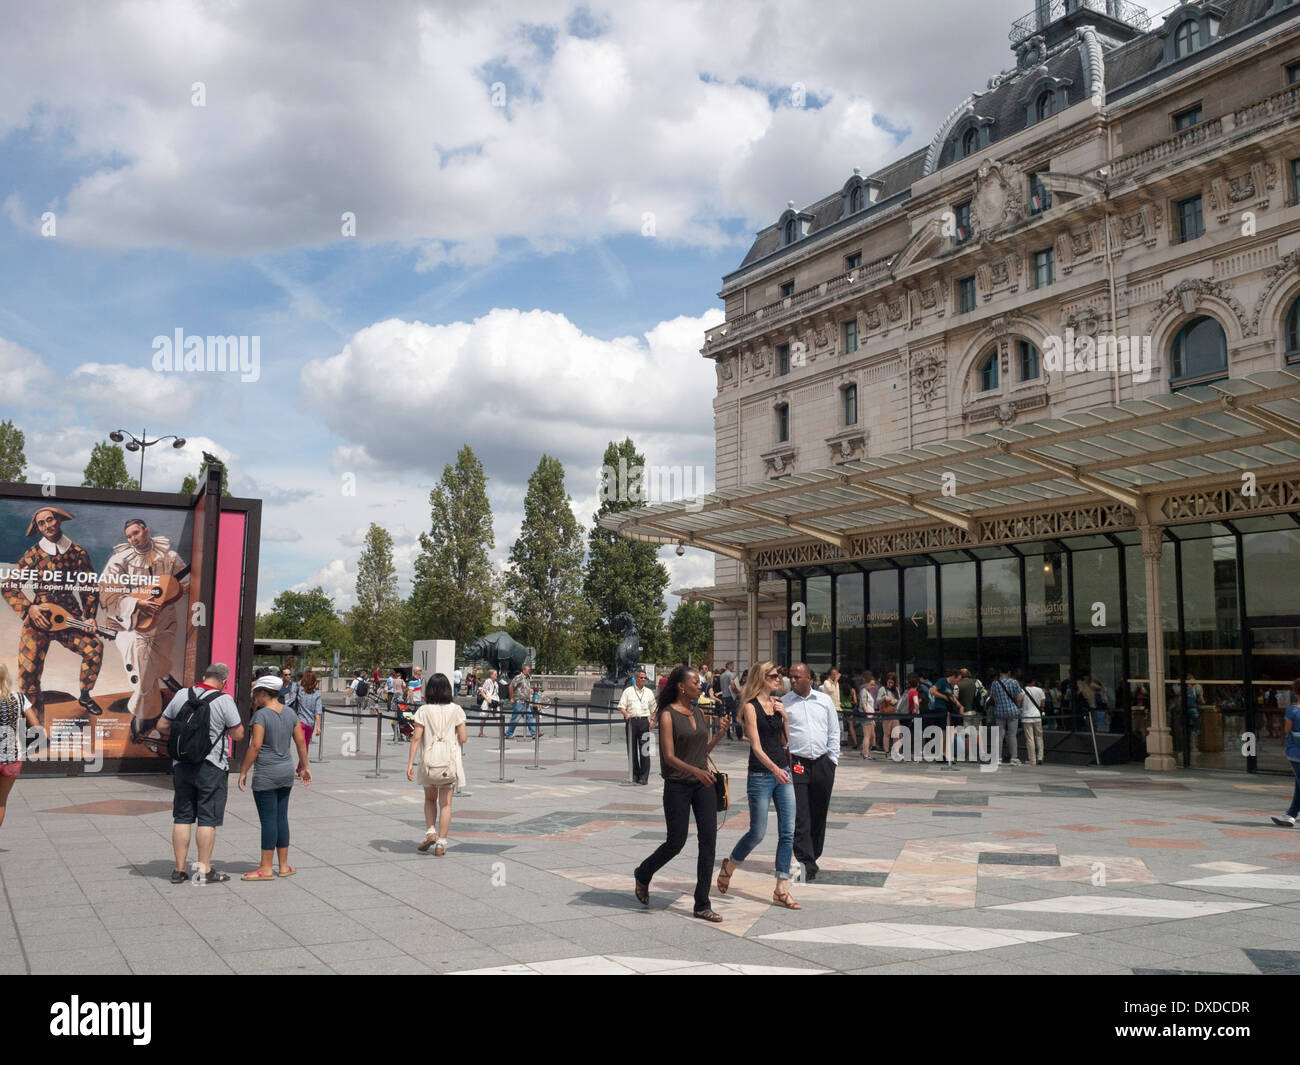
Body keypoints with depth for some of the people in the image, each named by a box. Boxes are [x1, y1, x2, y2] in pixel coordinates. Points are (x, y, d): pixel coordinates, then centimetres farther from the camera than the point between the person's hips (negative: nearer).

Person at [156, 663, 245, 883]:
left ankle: (179, 869, 15)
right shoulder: (224, 700, -11)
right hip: (211, 766, -4)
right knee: (208, 819, 2)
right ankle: (205, 871, 4)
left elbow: (162, 726, 10)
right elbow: (238, 735, -7)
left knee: (182, 817, 11)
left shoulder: (182, 695, 2)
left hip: (181, 764, 4)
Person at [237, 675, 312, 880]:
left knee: (268, 820, -2)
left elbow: (255, 746, -18)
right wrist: (304, 767, 18)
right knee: (281, 818, 12)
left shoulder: (261, 714, -13)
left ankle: (266, 869, 3)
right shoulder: (290, 713, 7)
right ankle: (284, 866, 18)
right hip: (286, 772, 7)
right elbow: (301, 742, 9)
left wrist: (243, 771, -11)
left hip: (266, 775, -7)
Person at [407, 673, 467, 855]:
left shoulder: (423, 711, -4)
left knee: (430, 799, 21)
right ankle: (441, 843, 3)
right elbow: (462, 738, -2)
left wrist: (410, 763, -4)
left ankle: (431, 832, 6)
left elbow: (416, 738, -7)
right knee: (445, 803, 5)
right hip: (450, 760, 0)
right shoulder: (456, 710, -3)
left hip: (429, 760, 0)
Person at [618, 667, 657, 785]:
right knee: (632, 749, 3)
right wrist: (626, 714, -17)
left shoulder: (649, 692, 16)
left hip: (644, 721, 1)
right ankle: (635, 774, 12)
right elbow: (621, 706, 1)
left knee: (644, 749, -6)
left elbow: (653, 708, 21)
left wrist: (652, 720, 7)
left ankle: (644, 776, -3)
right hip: (631, 721, -1)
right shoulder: (628, 691, 7)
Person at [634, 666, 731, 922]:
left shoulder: (698, 713, 10)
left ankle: (702, 905, 5)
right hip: (677, 785, -6)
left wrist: (720, 733, 3)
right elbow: (669, 756, -17)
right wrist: (695, 771, -31)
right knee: (676, 843, 1)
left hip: (703, 784, 6)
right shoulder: (668, 715, -10)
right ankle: (643, 875, 31)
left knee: (709, 840, -2)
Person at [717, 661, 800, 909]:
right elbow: (756, 746, -16)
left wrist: (785, 716, 1)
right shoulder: (751, 706, -8)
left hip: (783, 772, 6)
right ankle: (729, 865, 27)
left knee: (788, 832, 1)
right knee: (758, 833, 0)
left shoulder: (778, 704, 11)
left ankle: (781, 889, 7)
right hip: (760, 775, -6)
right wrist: (774, 768, -30)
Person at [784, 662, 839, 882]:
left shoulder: (824, 701, 9)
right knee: (800, 817, -9)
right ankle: (807, 865, -8)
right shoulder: (783, 703, 1)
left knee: (819, 815, 10)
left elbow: (834, 732, 14)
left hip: (822, 764, 3)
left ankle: (812, 858, 24)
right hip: (796, 764, -3)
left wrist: (832, 761, 8)